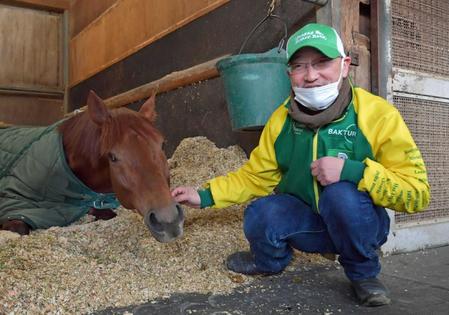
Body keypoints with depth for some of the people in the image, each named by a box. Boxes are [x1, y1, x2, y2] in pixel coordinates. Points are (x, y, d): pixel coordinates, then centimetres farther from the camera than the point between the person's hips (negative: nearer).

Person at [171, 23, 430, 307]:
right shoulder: (281, 119, -7)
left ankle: (364, 273, -4)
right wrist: (205, 196, -9)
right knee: (260, 215, -26)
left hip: (360, 223, -2)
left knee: (342, 194, -34)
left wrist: (353, 171, -35)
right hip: (306, 222, 3)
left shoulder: (379, 115, -19)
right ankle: (270, 261, 10)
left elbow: (417, 193, -20)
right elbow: (255, 176, 2)